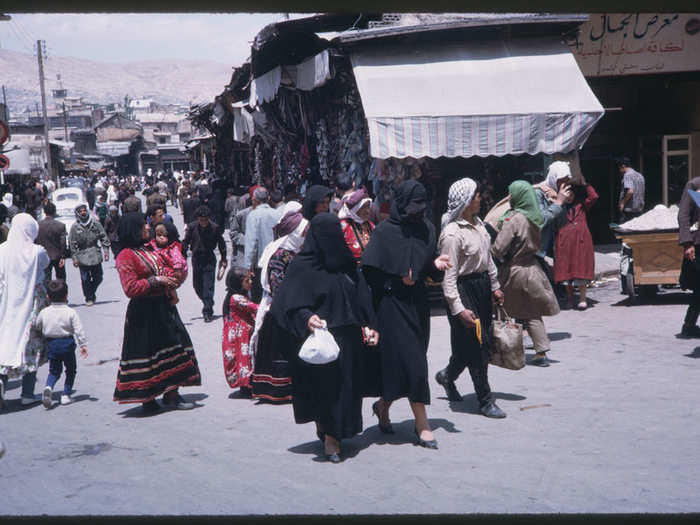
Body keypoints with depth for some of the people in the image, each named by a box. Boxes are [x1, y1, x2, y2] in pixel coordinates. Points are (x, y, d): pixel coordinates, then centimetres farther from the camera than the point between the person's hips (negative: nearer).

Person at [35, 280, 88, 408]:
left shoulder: (44, 312, -1)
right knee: (70, 370, 14)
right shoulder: (71, 312, -9)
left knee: (54, 370, 13)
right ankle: (66, 395, 10)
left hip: (51, 344, 2)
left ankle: (48, 387, -15)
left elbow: (36, 326, 11)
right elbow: (78, 330, -11)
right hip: (67, 343, -2)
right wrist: (83, 345, -6)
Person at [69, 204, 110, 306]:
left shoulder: (95, 224, 3)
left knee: (98, 278, 7)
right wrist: (74, 258, -4)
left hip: (96, 256, 2)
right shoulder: (75, 227, -2)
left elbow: (103, 237, 7)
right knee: (85, 279, -2)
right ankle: (88, 298, 12)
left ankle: (91, 293, 31)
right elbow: (72, 244, 0)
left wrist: (106, 250, -1)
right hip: (82, 257, -2)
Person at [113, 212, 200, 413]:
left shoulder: (150, 249, 13)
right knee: (146, 352, -3)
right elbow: (130, 288, -19)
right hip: (143, 313, -8)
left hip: (163, 306, 8)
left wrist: (171, 280, 8)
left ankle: (171, 394, 14)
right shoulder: (125, 257, -12)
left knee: (172, 346, 7)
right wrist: (156, 281, -21)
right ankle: (147, 399, 9)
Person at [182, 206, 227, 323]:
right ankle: (208, 304, 35)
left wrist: (223, 259, 7)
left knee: (208, 286, -9)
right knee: (197, 286, 12)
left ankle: (208, 311, -7)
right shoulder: (192, 227, -3)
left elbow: (221, 243, 4)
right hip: (196, 259, 3)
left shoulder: (214, 228, -7)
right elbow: (185, 242, 4)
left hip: (209, 260, -3)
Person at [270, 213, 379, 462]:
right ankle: (329, 436, 9)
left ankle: (330, 432, 25)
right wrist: (306, 319, -30)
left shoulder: (346, 263, 9)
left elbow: (361, 298, 15)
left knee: (348, 383, 9)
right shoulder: (303, 266, -9)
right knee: (326, 384, -4)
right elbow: (291, 303, -13)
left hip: (348, 337, 6)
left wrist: (367, 326, 9)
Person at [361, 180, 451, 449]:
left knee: (412, 363, 11)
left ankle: (383, 406, 32)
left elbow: (428, 264, 13)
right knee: (413, 363, -8)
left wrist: (436, 264, -7)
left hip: (417, 304, 6)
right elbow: (370, 270, -9)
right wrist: (397, 279, -16)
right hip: (393, 304, -6)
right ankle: (421, 424, -2)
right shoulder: (384, 231, -10)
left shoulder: (426, 228, 7)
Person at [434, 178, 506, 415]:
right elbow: (449, 276, -21)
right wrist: (459, 309, -24)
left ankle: (447, 376, 38)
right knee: (476, 344, -3)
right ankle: (485, 401, 9)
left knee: (484, 341, 15)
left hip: (482, 286, 9)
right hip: (464, 290, -9)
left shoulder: (477, 223, 7)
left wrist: (495, 286, 20)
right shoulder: (452, 234, -20)